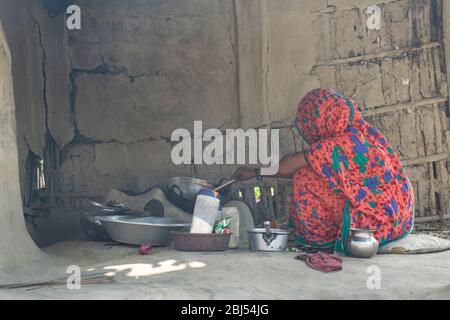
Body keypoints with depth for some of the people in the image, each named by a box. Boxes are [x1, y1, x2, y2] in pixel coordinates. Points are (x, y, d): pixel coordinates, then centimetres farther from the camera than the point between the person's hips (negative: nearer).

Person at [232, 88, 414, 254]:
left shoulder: (336, 146, -19)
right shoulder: (368, 132, 6)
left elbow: (285, 167, -7)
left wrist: (255, 172, 11)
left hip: (376, 226, -8)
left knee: (305, 179, -5)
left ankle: (317, 238, 10)